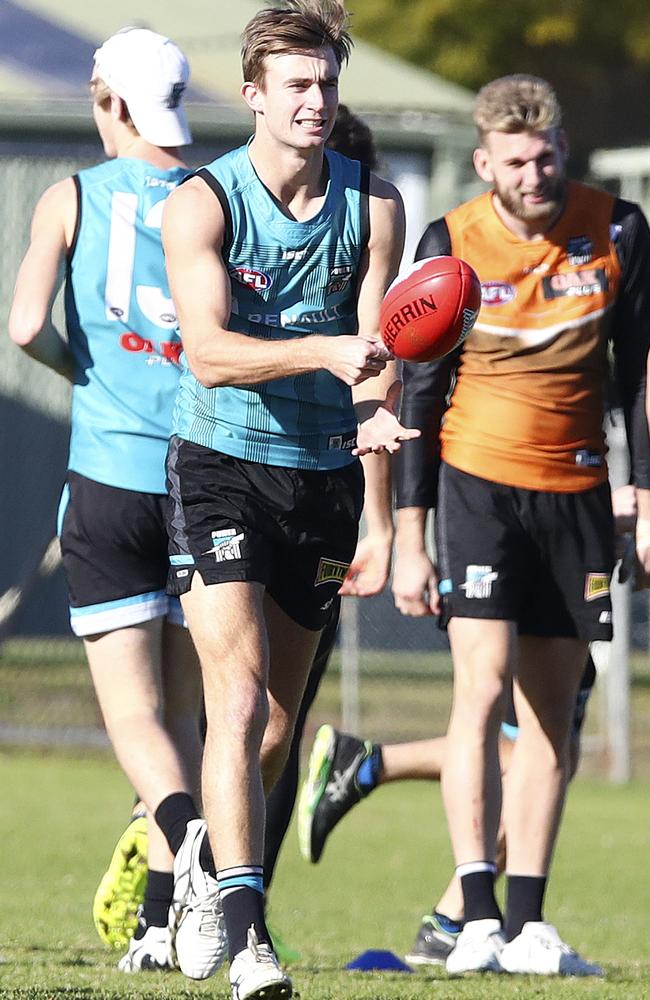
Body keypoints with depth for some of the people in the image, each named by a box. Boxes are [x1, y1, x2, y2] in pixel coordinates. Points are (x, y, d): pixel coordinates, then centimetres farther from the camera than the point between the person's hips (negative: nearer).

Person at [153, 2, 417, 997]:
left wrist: (378, 413, -27)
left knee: (281, 715, 12)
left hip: (325, 472, 4)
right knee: (240, 693, -18)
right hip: (221, 465, -4)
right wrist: (325, 351, -36)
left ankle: (208, 852, 40)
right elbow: (211, 352, -21)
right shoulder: (202, 203, -10)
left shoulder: (374, 206, 1)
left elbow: (375, 347, -5)